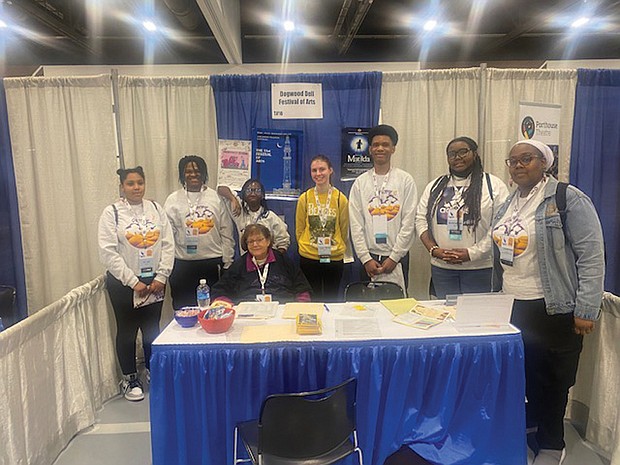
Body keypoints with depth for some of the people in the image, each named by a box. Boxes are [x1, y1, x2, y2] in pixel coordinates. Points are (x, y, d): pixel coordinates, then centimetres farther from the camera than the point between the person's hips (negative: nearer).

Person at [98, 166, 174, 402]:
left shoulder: (155, 209, 3)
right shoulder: (112, 213, -7)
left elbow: (168, 245, 0)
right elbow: (108, 252, -12)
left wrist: (161, 277, -8)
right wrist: (133, 282, -13)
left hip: (154, 281, 3)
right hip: (124, 283, -2)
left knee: (152, 328, 13)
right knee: (127, 330, 10)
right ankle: (129, 379, 27)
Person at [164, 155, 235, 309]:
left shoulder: (216, 197, 5)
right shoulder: (173, 200, 4)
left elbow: (226, 233, 5)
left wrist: (227, 262, 3)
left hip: (214, 263, 0)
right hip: (183, 265, 0)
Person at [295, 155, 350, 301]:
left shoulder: (340, 198, -2)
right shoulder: (304, 198, -1)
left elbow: (344, 229, 6)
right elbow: (299, 228, 7)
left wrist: (339, 249, 8)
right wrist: (306, 247, 7)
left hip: (335, 258, 0)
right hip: (308, 258, 0)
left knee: (331, 299, 11)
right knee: (312, 299, 10)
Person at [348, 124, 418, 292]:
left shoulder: (405, 180, 1)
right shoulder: (360, 182, 5)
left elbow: (408, 223, -4)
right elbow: (356, 225, 1)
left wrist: (394, 257, -9)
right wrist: (366, 258, -6)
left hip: (397, 258, -1)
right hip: (369, 258, 1)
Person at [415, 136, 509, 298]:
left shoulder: (494, 185, -2)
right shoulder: (435, 186, 11)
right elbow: (421, 220, 8)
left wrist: (472, 253, -15)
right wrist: (434, 249, -6)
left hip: (480, 268, -3)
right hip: (441, 268, 3)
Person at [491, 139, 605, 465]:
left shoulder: (568, 199, -11)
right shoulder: (508, 204, 10)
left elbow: (591, 257, -13)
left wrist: (586, 310, -15)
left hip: (553, 309, -5)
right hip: (511, 307, 6)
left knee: (551, 378, 9)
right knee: (522, 373, 15)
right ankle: (531, 422, 37)